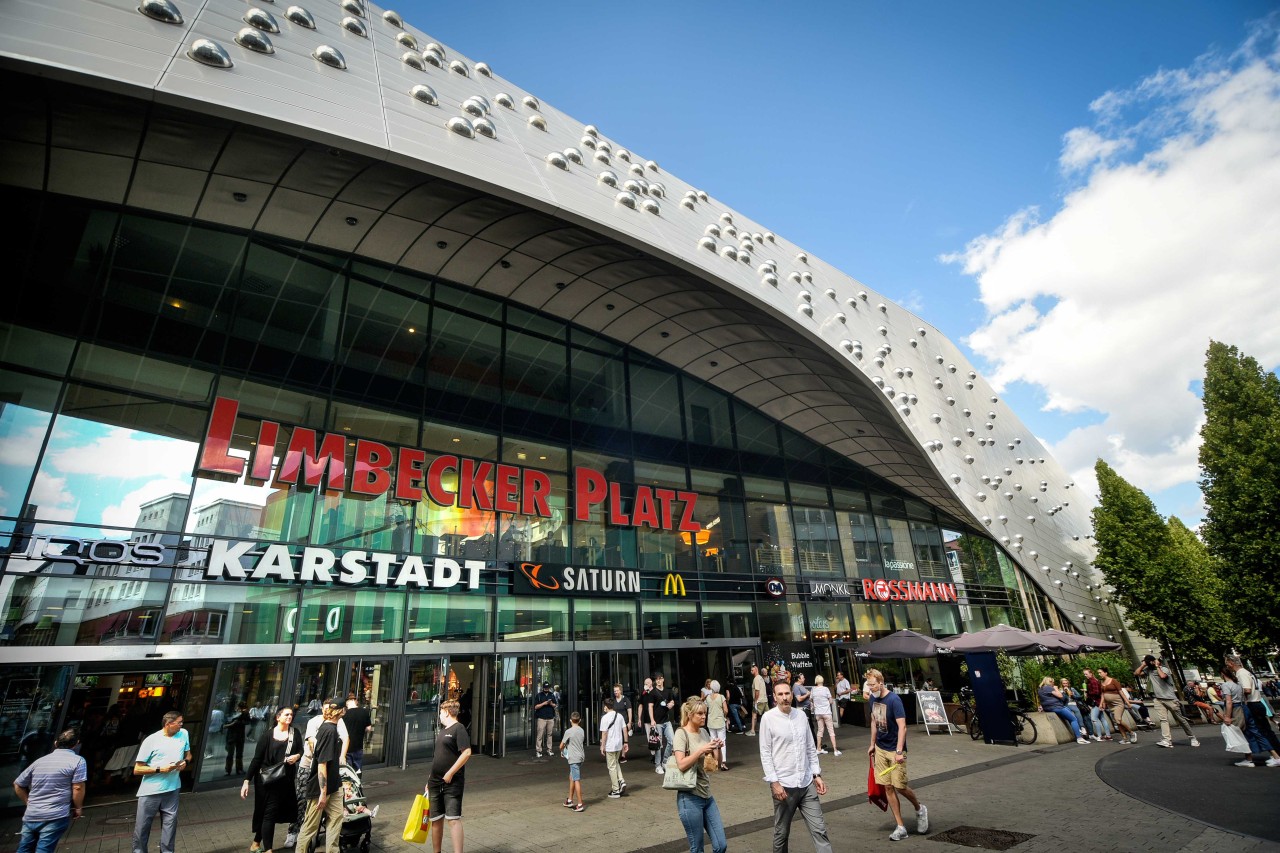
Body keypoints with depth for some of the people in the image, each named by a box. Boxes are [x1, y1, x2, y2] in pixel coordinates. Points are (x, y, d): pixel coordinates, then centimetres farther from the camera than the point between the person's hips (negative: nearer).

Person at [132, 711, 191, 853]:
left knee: (170, 825, 10)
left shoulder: (183, 734, 2)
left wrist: (185, 762, -7)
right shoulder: (151, 740, -10)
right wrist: (160, 769, -18)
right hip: (150, 792, -3)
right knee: (142, 827, 7)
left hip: (171, 791, 3)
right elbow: (137, 770, -6)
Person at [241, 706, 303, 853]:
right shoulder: (268, 735, -6)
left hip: (285, 780, 3)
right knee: (269, 812, -1)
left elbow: (300, 751, 9)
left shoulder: (295, 733, 3)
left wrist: (297, 756, -14)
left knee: (267, 813, 10)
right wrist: (246, 780, -9)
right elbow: (256, 759, -5)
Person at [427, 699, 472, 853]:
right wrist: (430, 779, 21)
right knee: (436, 820, 14)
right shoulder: (443, 730, 14)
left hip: (452, 782, -8)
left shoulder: (459, 729, -12)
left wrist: (450, 773, -19)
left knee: (453, 818, -12)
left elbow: (467, 753, -21)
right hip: (436, 782, 8)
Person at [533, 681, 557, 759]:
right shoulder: (539, 695, 0)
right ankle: (538, 751, -1)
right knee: (540, 735, -6)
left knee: (550, 734, 5)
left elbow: (555, 706, 15)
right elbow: (535, 707, -3)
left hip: (551, 718, 3)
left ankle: (549, 750, 13)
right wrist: (544, 703, -13)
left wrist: (551, 704, -6)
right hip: (541, 718, -3)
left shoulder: (552, 695, 11)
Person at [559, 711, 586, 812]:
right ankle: (569, 800, 30)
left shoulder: (568, 731, -12)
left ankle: (580, 804, -4)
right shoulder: (582, 731, 7)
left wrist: (562, 752, 17)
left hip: (574, 758, -7)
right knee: (571, 777, 20)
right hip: (581, 757, 7)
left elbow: (561, 745, -5)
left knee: (576, 780, -5)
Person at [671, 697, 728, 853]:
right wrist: (702, 750, -24)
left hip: (707, 795, 7)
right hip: (690, 797, -6)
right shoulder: (681, 733, -12)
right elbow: (681, 765, -21)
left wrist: (718, 748, -5)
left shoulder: (704, 733, 8)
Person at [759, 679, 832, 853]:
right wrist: (774, 782, -14)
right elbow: (765, 753, -10)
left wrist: (817, 775, 7)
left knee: (819, 829, 3)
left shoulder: (801, 716, 4)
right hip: (784, 784, -4)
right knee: (782, 833, 11)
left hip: (807, 783, 4)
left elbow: (811, 749, 12)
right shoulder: (768, 718, -10)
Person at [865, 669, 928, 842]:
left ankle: (920, 808, 30)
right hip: (880, 749, 6)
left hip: (895, 750, -6)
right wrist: (872, 744, 18)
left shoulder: (894, 699, -19)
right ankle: (900, 827, 16)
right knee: (888, 787, 5)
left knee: (900, 786, -1)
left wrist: (899, 751, -25)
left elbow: (902, 726, -21)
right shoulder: (873, 698, 2)